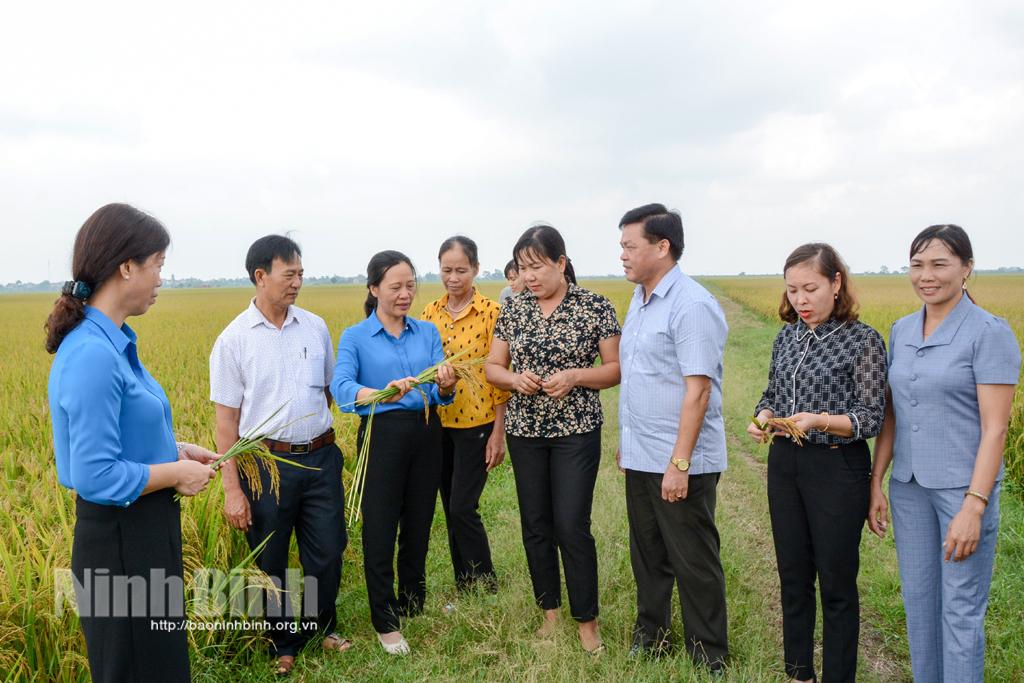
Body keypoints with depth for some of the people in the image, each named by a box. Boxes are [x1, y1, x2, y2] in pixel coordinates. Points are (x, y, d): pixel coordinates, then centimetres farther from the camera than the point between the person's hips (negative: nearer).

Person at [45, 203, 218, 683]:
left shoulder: (111, 342, 4)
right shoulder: (92, 355, -25)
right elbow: (97, 478, -26)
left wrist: (176, 451, 5)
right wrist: (177, 473, -13)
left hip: (145, 532, 9)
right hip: (120, 543, -9)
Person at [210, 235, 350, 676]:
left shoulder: (316, 327, 2)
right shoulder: (234, 339, -7)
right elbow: (226, 419, -6)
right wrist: (232, 490, -9)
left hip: (321, 459, 3)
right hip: (266, 464, -3)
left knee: (327, 554, 12)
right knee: (270, 564, 13)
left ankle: (322, 627, 38)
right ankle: (282, 644, 34)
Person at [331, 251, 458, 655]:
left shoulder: (428, 332, 6)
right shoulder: (354, 338, -3)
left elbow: (439, 394, -2)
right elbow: (340, 388, -19)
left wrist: (447, 386, -27)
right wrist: (382, 393, -39)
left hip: (426, 434, 3)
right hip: (382, 435, -3)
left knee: (418, 525, 14)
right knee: (380, 529, 2)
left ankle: (413, 604, 35)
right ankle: (385, 621, 18)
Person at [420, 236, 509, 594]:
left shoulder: (491, 312, -9)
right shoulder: (430, 312, 6)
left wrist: (498, 432, -10)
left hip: (476, 423, -5)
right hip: (439, 423, 5)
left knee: (462, 508, -7)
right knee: (450, 510, 12)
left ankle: (486, 589, 11)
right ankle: (463, 588, 26)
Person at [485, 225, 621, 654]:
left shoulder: (596, 307, -7)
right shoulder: (513, 308, 4)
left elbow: (617, 369, -4)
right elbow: (492, 368, 7)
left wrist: (575, 376, -21)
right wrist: (515, 378, -14)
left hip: (576, 431, -4)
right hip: (524, 430, 4)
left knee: (572, 526, -4)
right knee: (535, 524, 11)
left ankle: (586, 619, 14)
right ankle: (549, 610, 28)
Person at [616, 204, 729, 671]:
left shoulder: (691, 305, -18)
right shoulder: (639, 299, 11)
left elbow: (698, 390, -22)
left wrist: (679, 464, -24)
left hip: (680, 463, -8)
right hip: (641, 457, 8)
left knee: (693, 562, 6)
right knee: (647, 554, 20)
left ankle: (708, 656, 23)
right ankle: (651, 632, 37)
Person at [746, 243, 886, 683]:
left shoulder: (864, 341, -10)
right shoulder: (787, 337, 6)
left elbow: (871, 418, -13)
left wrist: (819, 420, -29)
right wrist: (763, 417, -7)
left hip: (838, 470, -5)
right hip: (785, 465, 6)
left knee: (836, 583, 6)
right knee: (793, 576, 15)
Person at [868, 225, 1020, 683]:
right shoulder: (902, 331, 7)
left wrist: (974, 508, -20)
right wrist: (876, 484, 7)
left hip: (964, 487, -6)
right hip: (910, 485, 6)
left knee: (961, 609, 3)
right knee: (918, 600, 15)